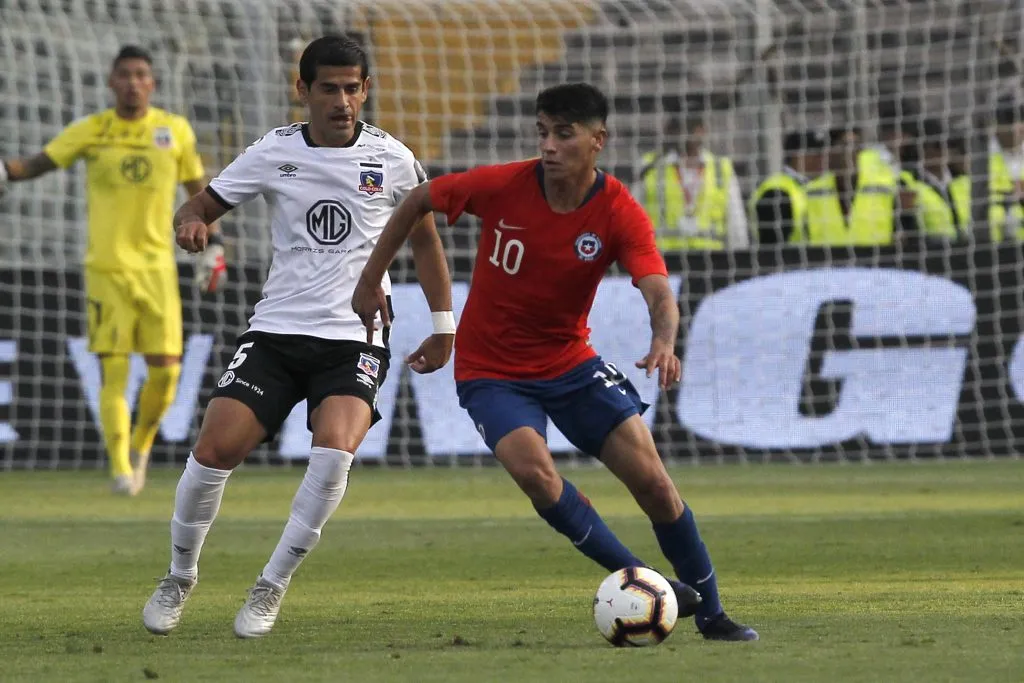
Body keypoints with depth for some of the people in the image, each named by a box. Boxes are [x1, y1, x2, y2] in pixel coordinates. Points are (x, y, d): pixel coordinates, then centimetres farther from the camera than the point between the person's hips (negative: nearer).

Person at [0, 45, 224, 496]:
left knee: (165, 372, -4)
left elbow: (197, 188, 15)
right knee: (113, 372, -7)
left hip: (157, 268, 1)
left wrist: (214, 246, 9)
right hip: (106, 267, -1)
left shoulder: (175, 130, 5)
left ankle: (140, 446, 23)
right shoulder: (90, 132, 2)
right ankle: (120, 468, -1)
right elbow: (38, 164, -2)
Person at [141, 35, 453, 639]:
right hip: (276, 332, 1)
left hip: (356, 337, -1)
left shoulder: (391, 158, 1)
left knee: (335, 448, -28)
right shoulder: (274, 153, 1)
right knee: (216, 447, -15)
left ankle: (273, 586, -11)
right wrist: (192, 223, -16)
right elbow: (200, 208, 9)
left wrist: (445, 322, 14)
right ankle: (180, 577, 12)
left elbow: (424, 236, 16)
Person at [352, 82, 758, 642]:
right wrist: (370, 280, 2)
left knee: (651, 479, -9)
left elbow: (659, 293, -29)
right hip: (491, 373, -1)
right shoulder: (501, 186, -16)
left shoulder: (620, 214, -16)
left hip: (569, 363, 2)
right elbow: (417, 202, 0)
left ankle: (711, 613, 9)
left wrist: (664, 343, -51)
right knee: (535, 471, -29)